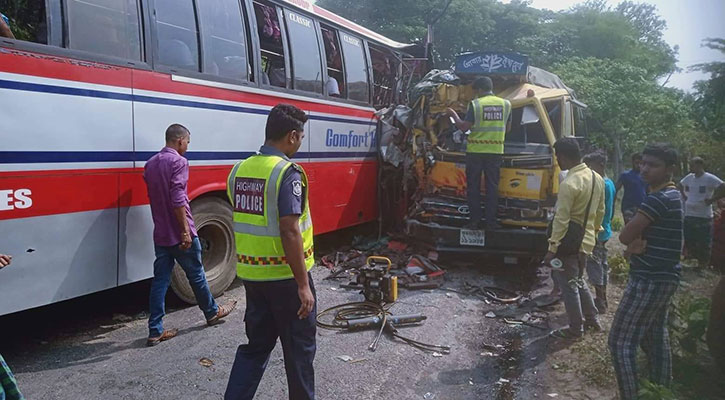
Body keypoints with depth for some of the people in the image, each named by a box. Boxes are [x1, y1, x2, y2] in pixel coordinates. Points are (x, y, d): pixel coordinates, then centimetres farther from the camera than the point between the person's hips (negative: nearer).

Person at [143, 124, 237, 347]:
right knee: (196, 275, 10)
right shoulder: (178, 162, -14)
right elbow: (177, 199, -22)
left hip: (160, 234, 7)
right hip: (180, 234, -7)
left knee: (160, 280, 7)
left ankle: (155, 332, 8)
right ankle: (212, 313, 30)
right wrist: (186, 231, -21)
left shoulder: (151, 164, 11)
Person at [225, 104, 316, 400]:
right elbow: (290, 232, -23)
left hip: (252, 275, 7)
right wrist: (303, 284, -19)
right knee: (299, 348, 12)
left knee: (256, 345, 19)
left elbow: (241, 225, 12)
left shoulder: (239, 170, 5)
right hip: (285, 276, -7)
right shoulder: (287, 173, -18)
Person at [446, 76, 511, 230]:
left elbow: (464, 127, -10)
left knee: (473, 187, 6)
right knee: (492, 187, 8)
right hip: (495, 151, 3)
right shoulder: (505, 104, 6)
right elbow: (507, 128, 13)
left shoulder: (475, 104, -7)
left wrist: (453, 115, 5)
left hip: (476, 151, -3)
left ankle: (474, 220, 6)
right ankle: (491, 221, 9)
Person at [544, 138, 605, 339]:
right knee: (578, 281, 24)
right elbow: (600, 211, 13)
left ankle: (575, 329, 16)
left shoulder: (569, 184, -23)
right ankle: (592, 319, 32)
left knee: (568, 285, 5)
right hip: (587, 241, 8)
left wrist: (552, 249, -16)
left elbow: (561, 220, -22)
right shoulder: (597, 178, 4)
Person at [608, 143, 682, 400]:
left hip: (649, 281, -10)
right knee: (655, 338, 20)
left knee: (620, 342, -5)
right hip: (664, 279, 10)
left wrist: (634, 242, 2)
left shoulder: (657, 199, -21)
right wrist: (637, 244, -10)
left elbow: (624, 236, -19)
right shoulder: (672, 196, 12)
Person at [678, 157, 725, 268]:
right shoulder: (689, 177, 8)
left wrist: (712, 199, -16)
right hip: (688, 215, 6)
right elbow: (680, 186, 27)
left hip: (704, 217, -6)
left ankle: (703, 264, 15)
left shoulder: (710, 178, -11)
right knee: (689, 242, 9)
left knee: (704, 244, 2)